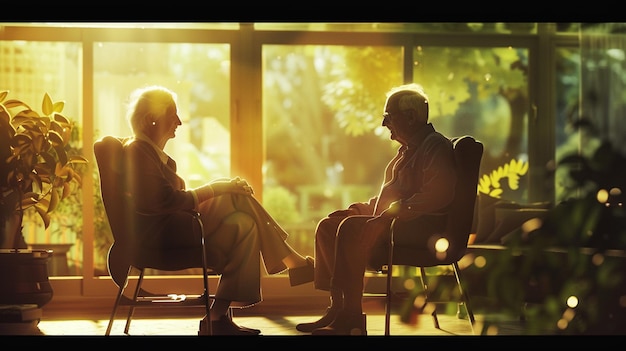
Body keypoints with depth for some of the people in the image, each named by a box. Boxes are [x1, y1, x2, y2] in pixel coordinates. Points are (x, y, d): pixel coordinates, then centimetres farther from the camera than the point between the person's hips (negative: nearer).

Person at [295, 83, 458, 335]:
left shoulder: (436, 147, -9)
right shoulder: (408, 150, 23)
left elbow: (437, 194, -22)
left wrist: (399, 209, -25)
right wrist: (369, 205, 13)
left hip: (424, 225, -11)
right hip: (394, 219, 11)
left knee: (351, 228, -30)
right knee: (328, 225, 2)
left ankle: (352, 318, -28)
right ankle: (336, 307, -6)